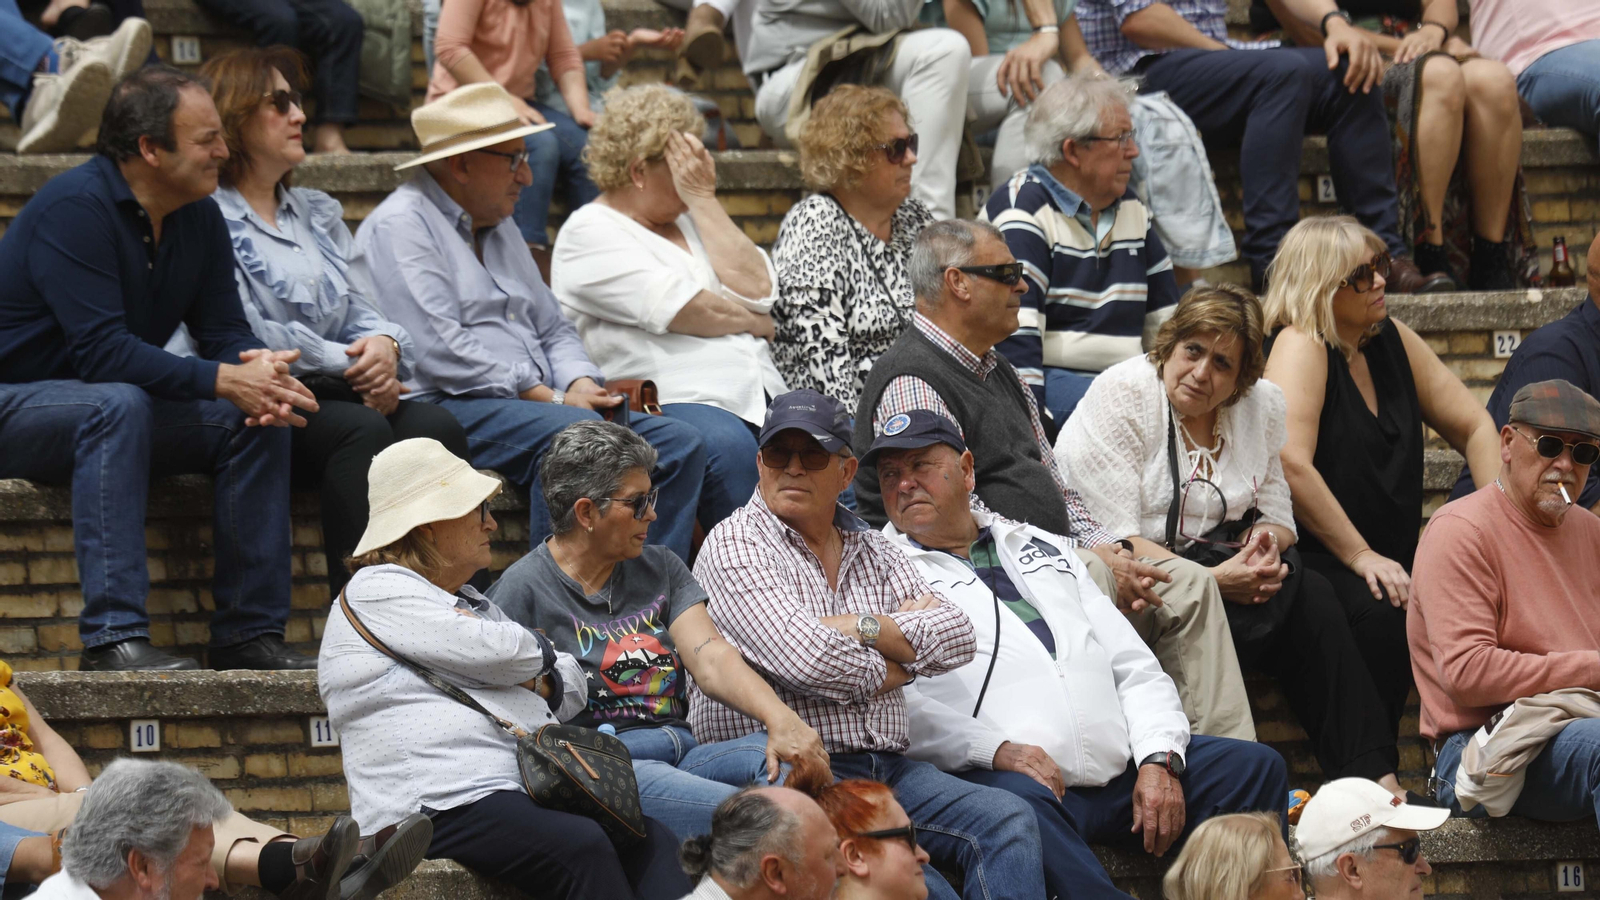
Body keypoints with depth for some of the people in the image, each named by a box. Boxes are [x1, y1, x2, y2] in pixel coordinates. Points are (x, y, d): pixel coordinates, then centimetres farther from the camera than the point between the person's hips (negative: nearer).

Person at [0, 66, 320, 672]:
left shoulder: (200, 219, 4)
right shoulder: (75, 208, -23)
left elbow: (225, 331, 2)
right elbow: (102, 350, -30)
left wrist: (261, 372, -22)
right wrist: (220, 380, -34)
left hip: (110, 410, 8)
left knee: (256, 420, -10)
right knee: (118, 406, -37)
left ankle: (249, 632, -10)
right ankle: (112, 637, -42)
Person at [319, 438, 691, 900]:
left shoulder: (469, 601, 29)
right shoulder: (377, 591, 0)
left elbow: (572, 687, 29)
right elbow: (498, 651, -11)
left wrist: (542, 684, 4)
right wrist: (540, 653, 12)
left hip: (525, 793, 9)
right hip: (440, 806, -9)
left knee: (651, 838, -16)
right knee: (582, 845, -32)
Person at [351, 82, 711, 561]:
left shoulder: (499, 227, 26)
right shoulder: (400, 226, -4)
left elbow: (552, 328, 28)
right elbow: (441, 353, -15)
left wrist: (580, 383, 3)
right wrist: (552, 398, -16)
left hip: (535, 404, 9)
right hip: (448, 409, -9)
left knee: (678, 444, -9)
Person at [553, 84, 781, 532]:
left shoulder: (690, 221, 26)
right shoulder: (589, 232, 3)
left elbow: (756, 291, 7)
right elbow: (686, 312, -8)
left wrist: (704, 199, 7)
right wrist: (757, 323, 8)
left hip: (759, 395, 7)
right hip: (668, 404, -6)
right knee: (730, 447, -37)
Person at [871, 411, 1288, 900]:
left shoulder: (1045, 549, 28)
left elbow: (1137, 670, 23)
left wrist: (1159, 760, 3)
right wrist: (995, 749, -19)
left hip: (1121, 769, 6)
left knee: (1256, 767, -9)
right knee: (1020, 802, -40)